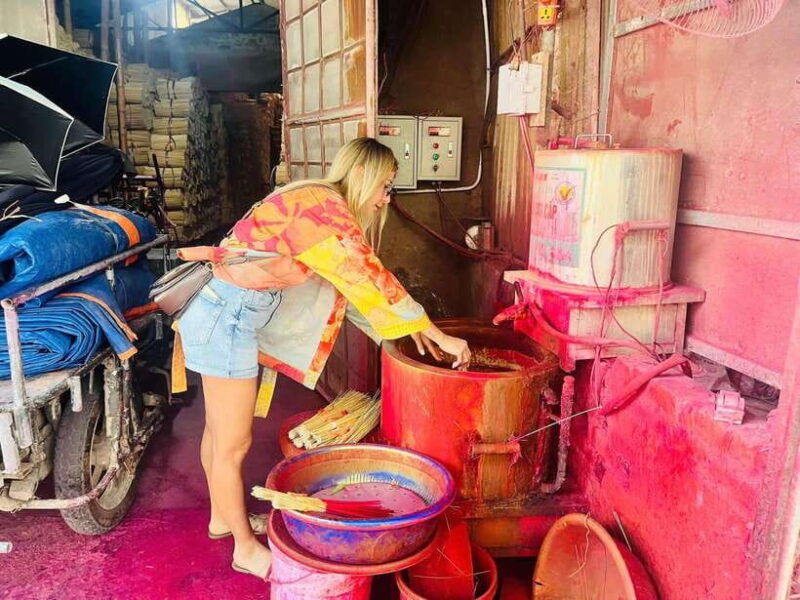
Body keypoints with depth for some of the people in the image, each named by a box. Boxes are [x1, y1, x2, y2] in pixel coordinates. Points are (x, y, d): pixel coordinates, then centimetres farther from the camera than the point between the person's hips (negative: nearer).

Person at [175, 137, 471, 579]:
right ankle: (246, 549, 21)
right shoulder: (324, 207, -17)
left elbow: (350, 284, 16)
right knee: (234, 444, 5)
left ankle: (222, 517, 42)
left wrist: (406, 329, 12)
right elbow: (367, 278, -20)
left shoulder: (315, 204, 13)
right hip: (228, 319, -10)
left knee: (221, 430, 23)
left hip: (227, 316, 10)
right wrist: (436, 335, -14)